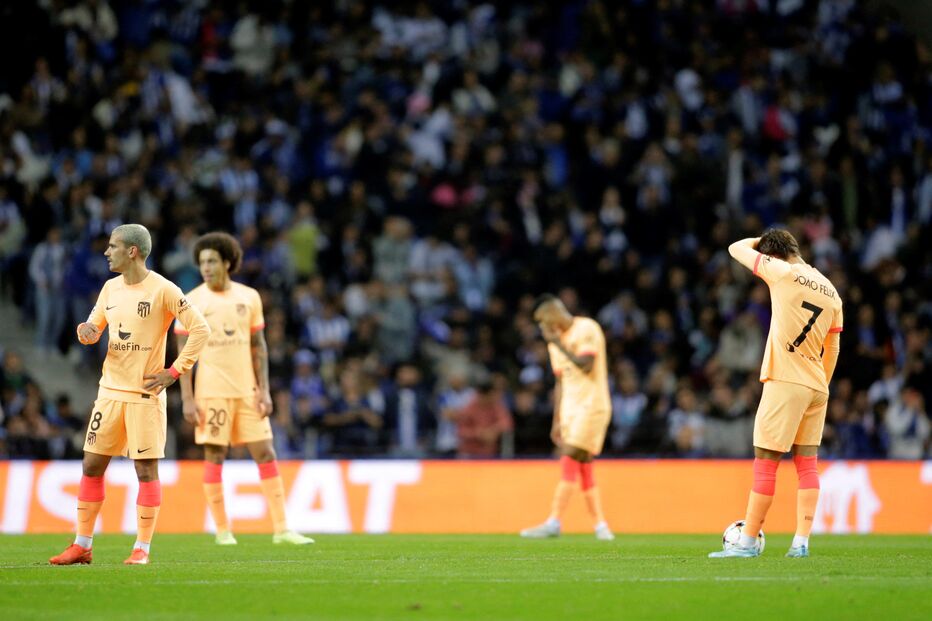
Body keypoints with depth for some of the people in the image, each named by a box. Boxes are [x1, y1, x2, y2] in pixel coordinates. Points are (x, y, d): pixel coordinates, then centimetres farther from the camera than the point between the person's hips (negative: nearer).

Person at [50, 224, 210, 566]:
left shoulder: (163, 290, -10)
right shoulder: (111, 288, 10)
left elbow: (200, 329, -10)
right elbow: (94, 324, 21)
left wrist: (174, 371, -12)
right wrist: (87, 330, -5)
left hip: (145, 394, -6)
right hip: (110, 390, 6)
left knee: (146, 470, -3)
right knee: (92, 466, 5)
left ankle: (142, 548, 4)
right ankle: (82, 545, 12)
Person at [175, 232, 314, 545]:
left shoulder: (249, 297, 6)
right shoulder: (192, 302, -3)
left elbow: (258, 346, 9)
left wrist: (264, 390, 1)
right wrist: (187, 399, -9)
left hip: (247, 391, 3)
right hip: (211, 392, -3)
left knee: (266, 454, 1)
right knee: (214, 457, -1)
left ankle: (281, 528, 3)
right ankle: (222, 530, 8)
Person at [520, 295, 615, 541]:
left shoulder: (586, 329, -7)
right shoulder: (555, 340, 17)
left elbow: (586, 365, -19)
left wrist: (558, 343, -15)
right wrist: (557, 421, 15)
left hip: (591, 405, -8)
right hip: (570, 410, 8)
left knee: (570, 461, -15)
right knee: (582, 469, 4)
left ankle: (553, 523, -20)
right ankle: (601, 526, 7)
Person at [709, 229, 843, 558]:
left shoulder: (784, 273, -8)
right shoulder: (830, 291, 13)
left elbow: (737, 248, 2)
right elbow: (832, 350, 17)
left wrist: (762, 242, 19)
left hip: (785, 383, -7)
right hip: (816, 387, 7)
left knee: (765, 464, -4)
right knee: (807, 464, 7)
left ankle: (748, 542, -2)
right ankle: (801, 543, 2)